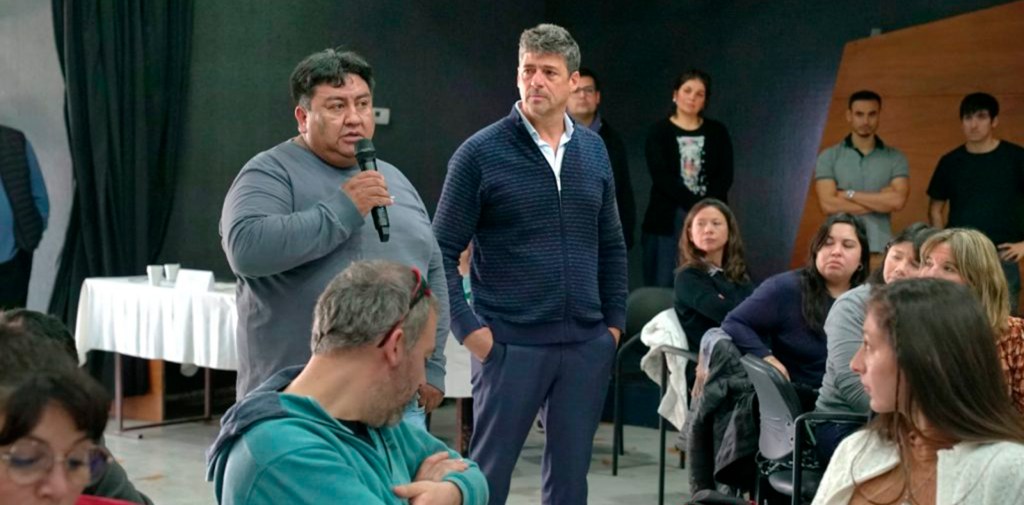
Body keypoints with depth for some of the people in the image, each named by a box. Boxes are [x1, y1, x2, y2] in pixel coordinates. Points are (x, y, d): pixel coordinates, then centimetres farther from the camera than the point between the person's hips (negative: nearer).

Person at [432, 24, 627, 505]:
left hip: (587, 346, 4)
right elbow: (442, 252, -5)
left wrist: (614, 321, 10)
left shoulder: (593, 150, 8)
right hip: (510, 345, -4)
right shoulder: (481, 153, -6)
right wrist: (468, 328, -11)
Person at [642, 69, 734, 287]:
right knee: (664, 284, -4)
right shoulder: (658, 132, 4)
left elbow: (725, 176, 4)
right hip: (668, 220, -2)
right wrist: (695, 204, -16)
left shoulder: (717, 132, 12)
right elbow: (661, 177, -7)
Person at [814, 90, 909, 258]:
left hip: (881, 250, 1)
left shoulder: (895, 158, 7)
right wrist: (881, 201, -5)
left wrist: (849, 194, -7)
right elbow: (828, 205, -8)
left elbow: (898, 201, -7)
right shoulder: (829, 157, 4)